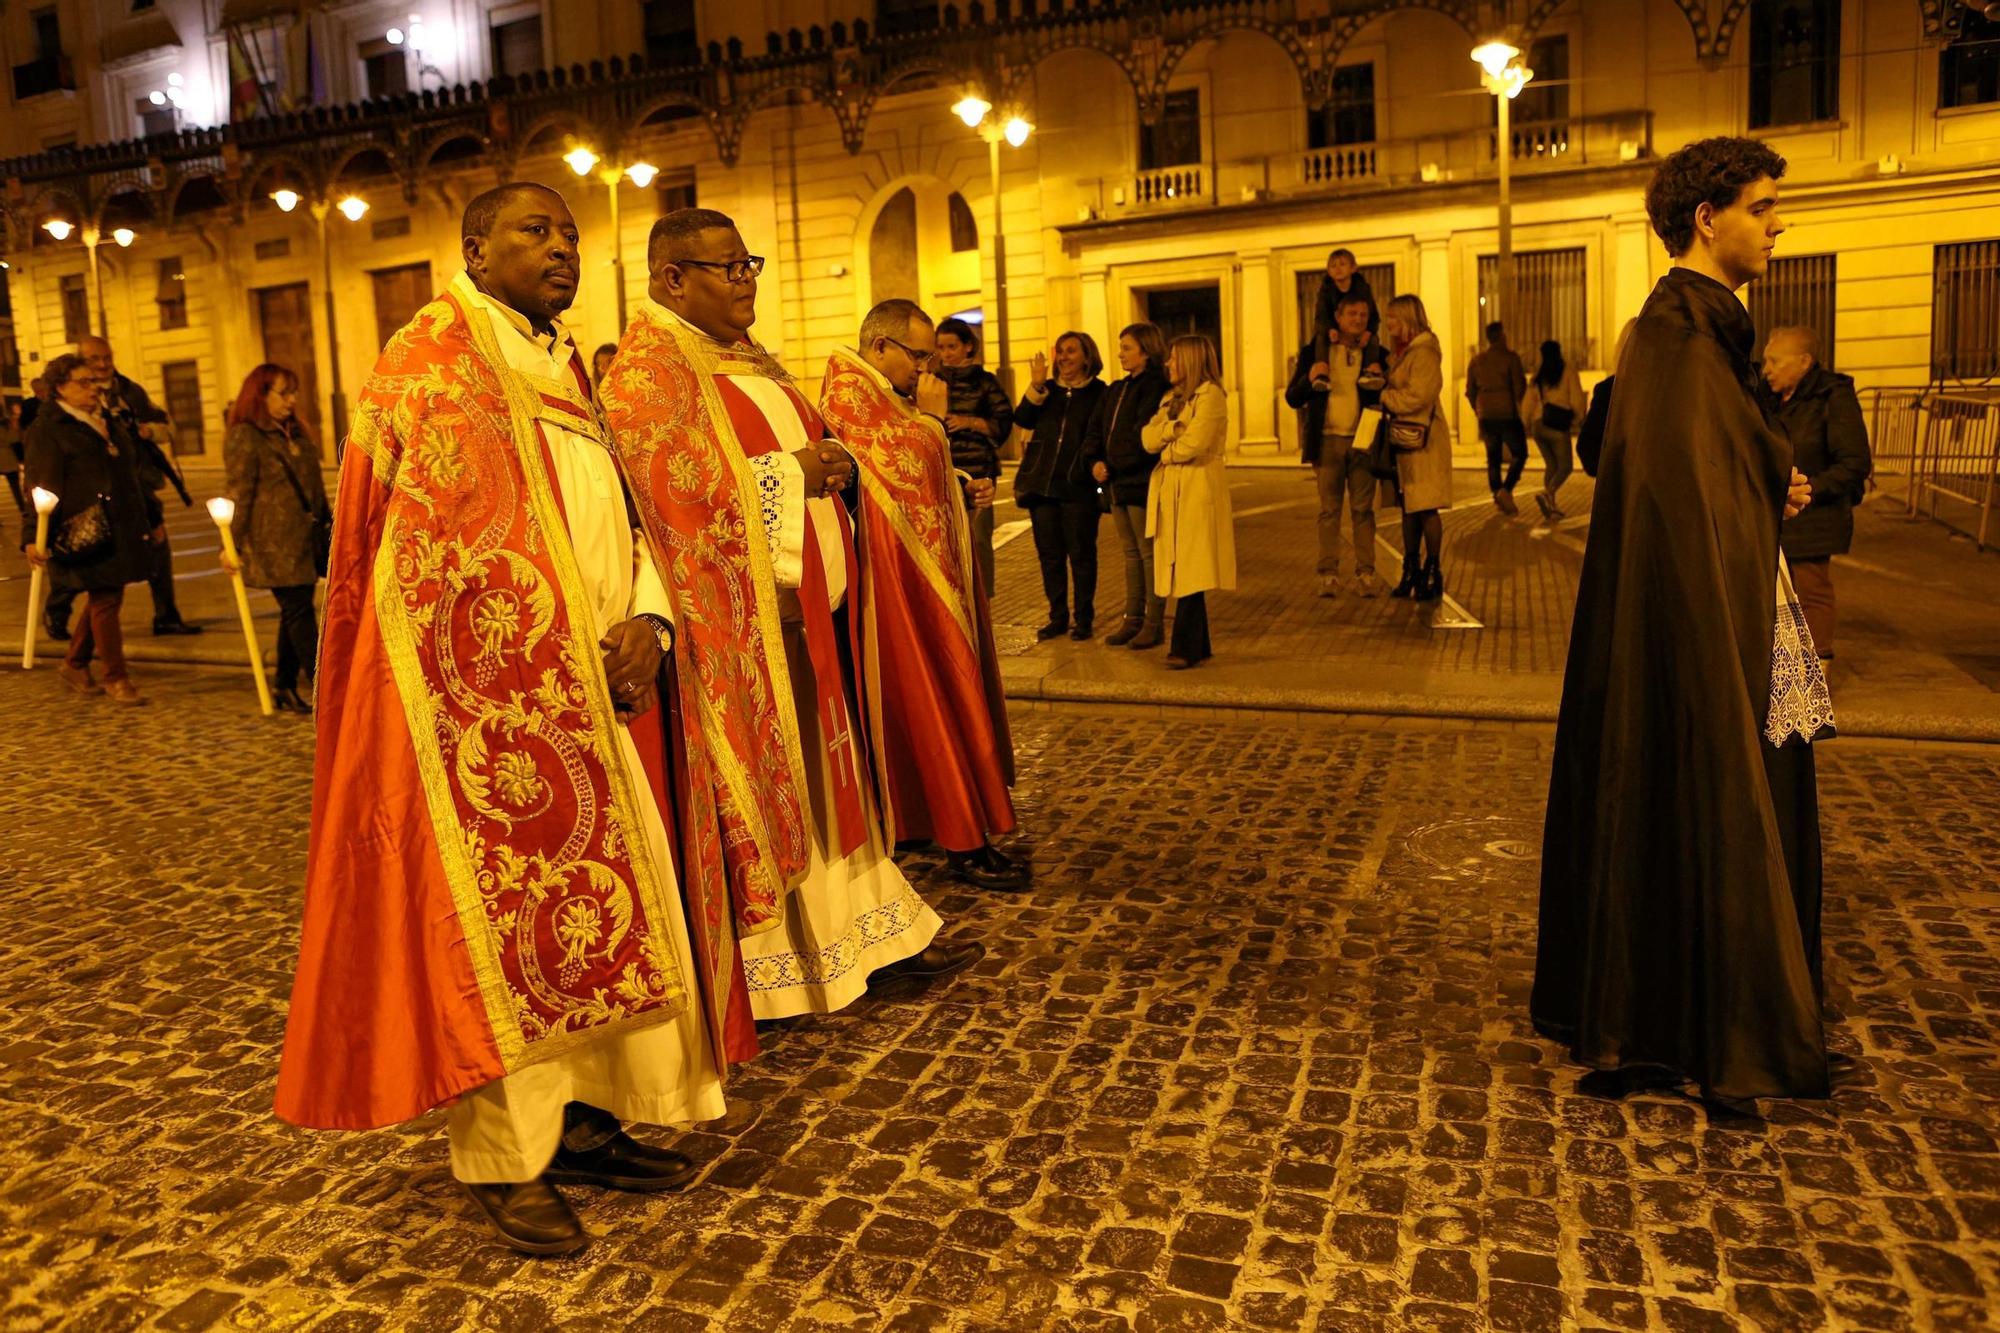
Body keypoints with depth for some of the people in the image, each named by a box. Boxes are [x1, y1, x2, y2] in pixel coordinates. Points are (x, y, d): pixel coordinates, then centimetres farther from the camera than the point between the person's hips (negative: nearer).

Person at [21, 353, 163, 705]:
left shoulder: (106, 421, 19)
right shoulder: (48, 428, -5)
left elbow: (130, 474, 26)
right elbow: (40, 486, -13)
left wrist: (153, 516, 25)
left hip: (121, 530, 8)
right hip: (88, 533, -8)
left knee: (104, 599, 13)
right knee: (105, 601, -5)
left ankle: (75, 664, 30)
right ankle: (116, 679, 2)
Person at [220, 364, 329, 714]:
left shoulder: (296, 431, 18)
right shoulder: (243, 436, -7)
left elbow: (315, 482, 23)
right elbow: (239, 494, -12)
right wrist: (232, 544, -14)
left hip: (305, 538, 8)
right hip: (273, 542, -8)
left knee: (296, 612, 10)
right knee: (298, 611, -8)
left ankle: (285, 688, 19)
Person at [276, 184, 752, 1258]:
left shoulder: (569, 370, 19)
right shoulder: (431, 364, -4)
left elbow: (629, 524, 14)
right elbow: (441, 552, -13)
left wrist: (646, 625, -5)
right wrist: (556, 666, -16)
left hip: (600, 692, 8)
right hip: (493, 699, -7)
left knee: (606, 910, 9)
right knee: (502, 919, -1)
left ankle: (585, 1121, 22)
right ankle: (506, 1160, 12)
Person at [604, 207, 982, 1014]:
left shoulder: (747, 357, 18)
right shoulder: (649, 370, -10)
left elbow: (804, 441, 23)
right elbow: (680, 489, -22)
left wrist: (828, 462, 0)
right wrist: (794, 471, -15)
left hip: (811, 599, 9)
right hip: (744, 614, -9)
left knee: (828, 768, 13)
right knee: (768, 782, 0)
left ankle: (873, 929, 23)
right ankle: (781, 969, 13)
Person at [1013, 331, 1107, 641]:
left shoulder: (1098, 392, 2)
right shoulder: (1047, 389, 13)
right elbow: (1022, 419, -1)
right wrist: (1036, 386, -11)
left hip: (1078, 486, -4)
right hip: (1042, 483, 4)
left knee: (1081, 554, 1)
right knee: (1049, 554, 7)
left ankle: (1083, 618, 11)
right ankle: (1057, 616, 17)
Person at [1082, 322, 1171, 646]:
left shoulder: (1155, 387, -11)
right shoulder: (1116, 390, 16)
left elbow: (1142, 439, -19)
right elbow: (1094, 429, 13)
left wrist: (1112, 466, -14)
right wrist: (1095, 462, -4)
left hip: (1143, 483, -8)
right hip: (1119, 484, 9)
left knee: (1149, 553, -2)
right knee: (1131, 554, 13)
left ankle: (1154, 624, 4)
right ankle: (1133, 620, 20)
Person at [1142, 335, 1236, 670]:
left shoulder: (1210, 394, -5)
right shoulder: (1172, 399, 21)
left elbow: (1193, 444, -16)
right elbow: (1148, 439, 7)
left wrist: (1167, 451, 1)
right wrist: (1173, 427, -10)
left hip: (1198, 490, -8)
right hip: (1170, 490, 8)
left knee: (1191, 572, -9)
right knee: (1181, 570, 7)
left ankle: (1185, 647, -7)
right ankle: (1199, 646, 13)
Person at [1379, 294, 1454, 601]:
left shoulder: (1424, 352, -11)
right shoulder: (1399, 353, 17)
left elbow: (1416, 397, -18)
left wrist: (1383, 397, -7)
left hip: (1424, 439, -9)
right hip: (1403, 438, 9)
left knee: (1426, 507, -6)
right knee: (1409, 507, 11)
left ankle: (1433, 573, 1)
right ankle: (1411, 570, 17)